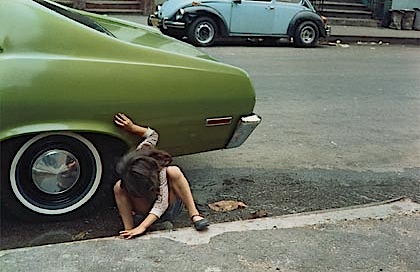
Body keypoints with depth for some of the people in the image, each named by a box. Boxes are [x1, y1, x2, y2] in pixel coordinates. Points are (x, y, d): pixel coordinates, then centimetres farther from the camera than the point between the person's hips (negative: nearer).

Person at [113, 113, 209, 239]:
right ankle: (128, 229, -27)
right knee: (119, 187, -25)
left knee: (174, 171, -35)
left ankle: (194, 214, -31)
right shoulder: (137, 156, -21)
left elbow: (162, 203, -35)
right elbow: (153, 134, -5)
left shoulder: (159, 170, -33)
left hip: (170, 206, -3)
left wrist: (142, 227, -44)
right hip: (147, 209, 4)